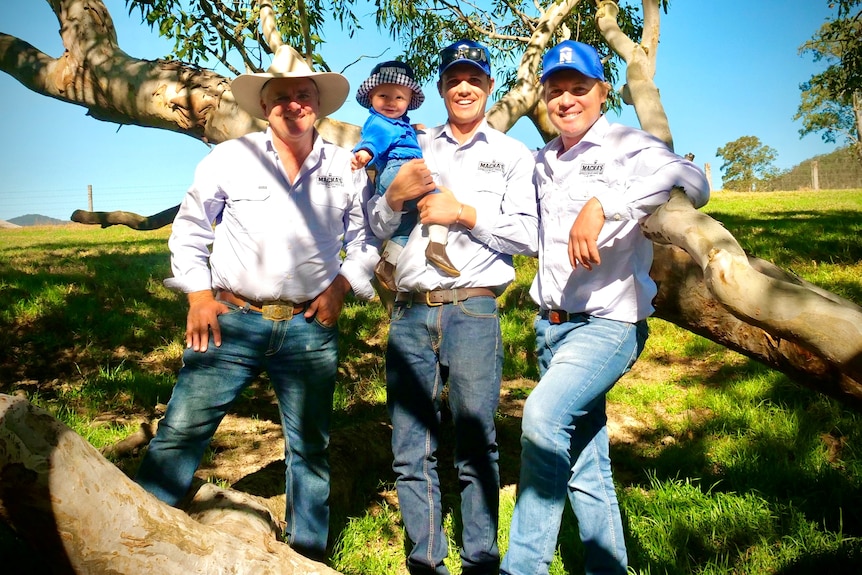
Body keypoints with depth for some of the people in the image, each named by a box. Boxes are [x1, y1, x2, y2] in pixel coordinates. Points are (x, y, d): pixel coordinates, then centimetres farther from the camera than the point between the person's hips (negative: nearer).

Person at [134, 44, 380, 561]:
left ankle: (309, 553, 26)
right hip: (233, 320, -1)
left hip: (310, 328, 2)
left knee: (310, 447, 10)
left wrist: (341, 286, -1)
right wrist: (199, 294, 0)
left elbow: (366, 238, 14)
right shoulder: (232, 158, 3)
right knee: (181, 432, -5)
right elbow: (190, 228, 8)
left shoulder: (347, 167, 7)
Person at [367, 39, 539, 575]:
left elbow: (528, 234, 0)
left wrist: (464, 213, -8)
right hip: (409, 311, 3)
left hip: (473, 312, -2)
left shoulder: (513, 155, 12)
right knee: (412, 451, 4)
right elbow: (375, 228, 16)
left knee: (476, 448, -1)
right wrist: (395, 195, -3)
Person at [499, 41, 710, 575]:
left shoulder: (627, 145, -7)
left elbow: (692, 180, -27)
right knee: (585, 463, 12)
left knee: (544, 414, -27)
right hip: (552, 325, 7)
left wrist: (603, 204, -38)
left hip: (608, 323, -7)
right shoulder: (543, 162, 14)